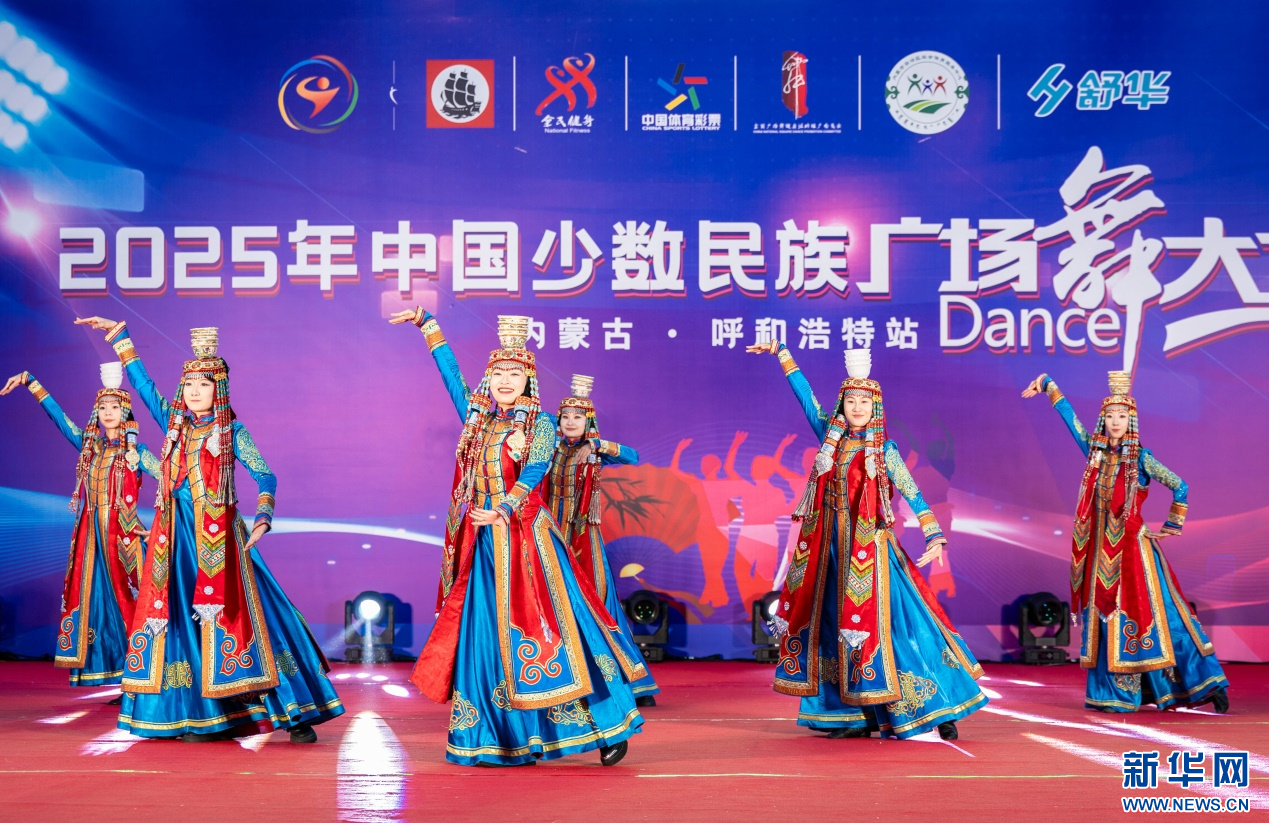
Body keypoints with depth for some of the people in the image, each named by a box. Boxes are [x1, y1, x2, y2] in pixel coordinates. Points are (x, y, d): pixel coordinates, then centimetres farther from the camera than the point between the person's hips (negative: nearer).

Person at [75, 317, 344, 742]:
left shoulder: (231, 431, 1)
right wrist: (120, 337, 20)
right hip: (178, 538, 4)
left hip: (220, 536, -4)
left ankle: (295, 713, -6)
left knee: (231, 613, -9)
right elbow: (142, 383, 19)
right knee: (182, 617, -1)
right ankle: (198, 716, 5)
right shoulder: (174, 425, 11)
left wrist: (263, 517, -19)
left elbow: (265, 475, -4)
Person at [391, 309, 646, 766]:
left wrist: (502, 510, -27)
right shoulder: (477, 417, 14)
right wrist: (426, 324, 26)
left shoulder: (540, 425, 0)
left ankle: (608, 727, -5)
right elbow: (451, 370, 22)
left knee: (545, 626, -9)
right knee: (485, 634, 4)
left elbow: (532, 475, -13)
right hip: (483, 543, 5)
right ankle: (498, 738, 11)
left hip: (526, 539, -5)